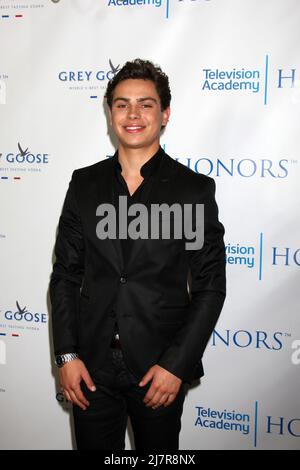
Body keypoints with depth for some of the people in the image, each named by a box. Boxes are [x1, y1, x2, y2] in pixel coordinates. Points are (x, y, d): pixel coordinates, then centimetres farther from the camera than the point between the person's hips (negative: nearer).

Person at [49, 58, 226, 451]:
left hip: (160, 371, -2)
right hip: (91, 367, 2)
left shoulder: (195, 189, -5)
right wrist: (67, 355, -2)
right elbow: (66, 274, 5)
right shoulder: (85, 183, 3)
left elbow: (211, 286, -5)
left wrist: (176, 364, -11)